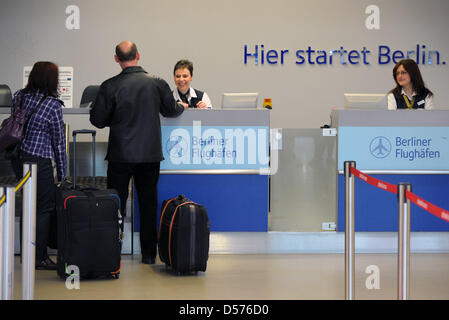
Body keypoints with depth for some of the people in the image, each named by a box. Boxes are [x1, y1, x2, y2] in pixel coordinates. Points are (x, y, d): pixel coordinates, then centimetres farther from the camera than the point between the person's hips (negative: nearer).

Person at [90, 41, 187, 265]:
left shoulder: (110, 86, -10)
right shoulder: (156, 83, -3)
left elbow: (97, 120, -5)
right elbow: (172, 111, 10)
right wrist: (182, 107, 33)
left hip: (121, 154, -2)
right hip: (150, 153, 2)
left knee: (116, 204, 7)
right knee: (149, 204, 10)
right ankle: (149, 254, 13)